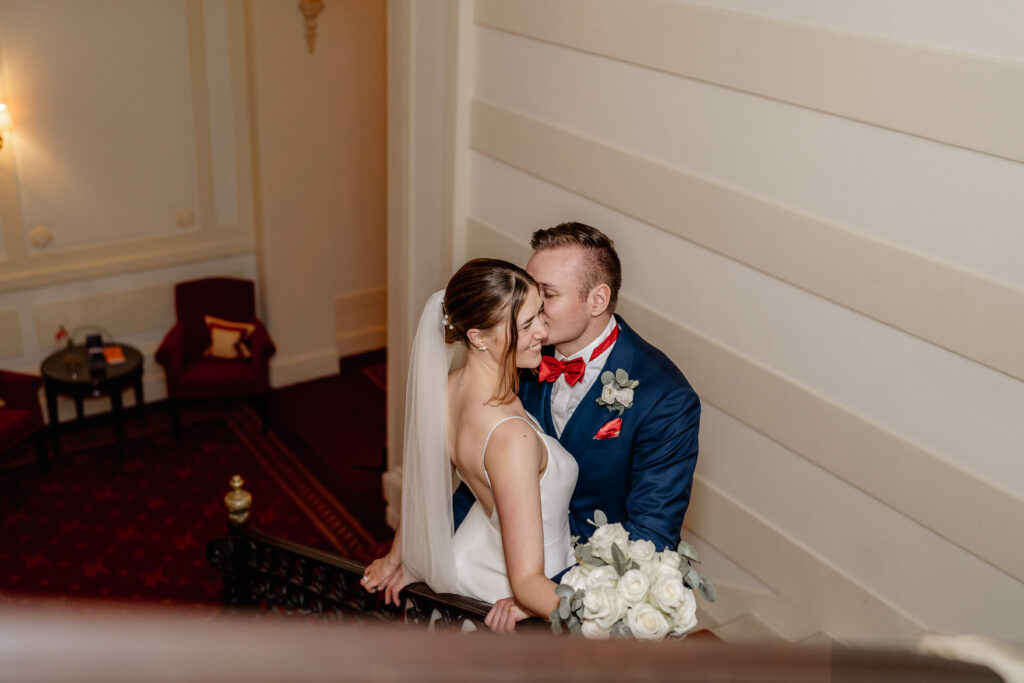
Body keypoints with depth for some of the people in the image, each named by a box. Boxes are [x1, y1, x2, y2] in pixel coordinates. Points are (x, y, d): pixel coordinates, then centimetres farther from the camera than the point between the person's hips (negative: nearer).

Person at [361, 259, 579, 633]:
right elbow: (527, 582, -38)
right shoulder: (511, 437, -40)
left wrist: (396, 558, 18)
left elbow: (424, 482, 3)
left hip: (467, 560, 7)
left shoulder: (448, 387, -16)